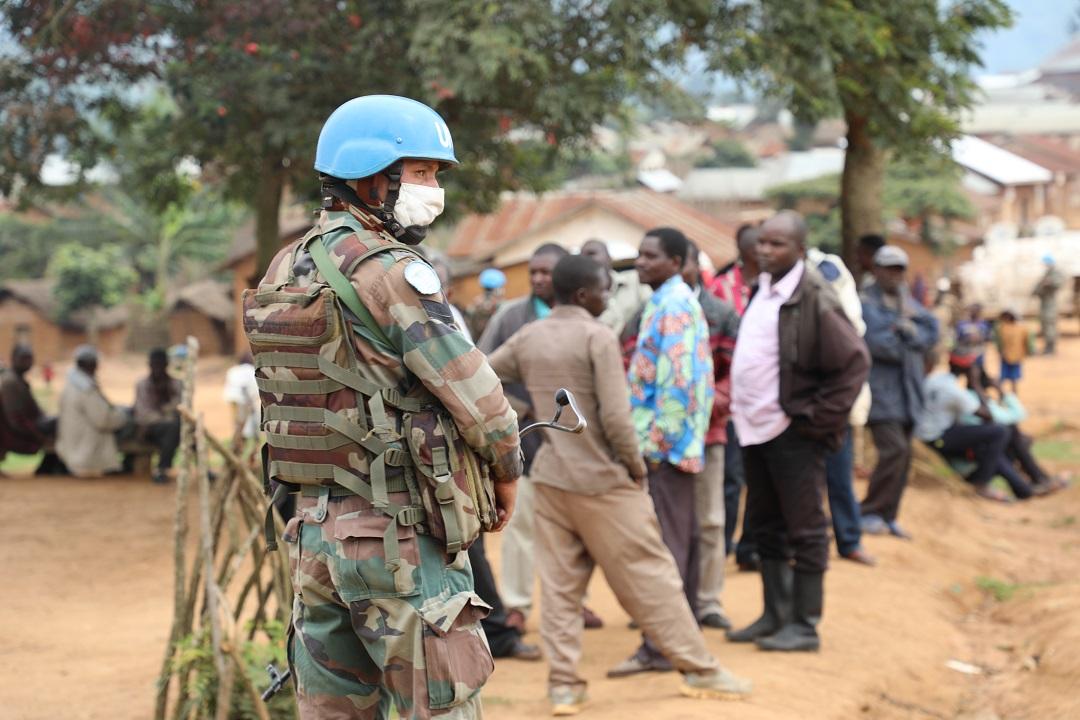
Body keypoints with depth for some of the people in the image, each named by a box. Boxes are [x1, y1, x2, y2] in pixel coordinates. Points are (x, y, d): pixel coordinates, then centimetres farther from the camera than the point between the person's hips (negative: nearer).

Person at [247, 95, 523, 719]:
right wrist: (507, 469, 2)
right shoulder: (391, 272, -14)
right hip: (401, 536, -8)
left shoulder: (285, 272, 12)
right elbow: (475, 393, -15)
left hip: (313, 529, 8)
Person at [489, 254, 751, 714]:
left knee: (559, 585, 8)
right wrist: (636, 465, -4)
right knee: (650, 577, 3)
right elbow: (616, 417, -18)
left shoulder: (528, 338, 5)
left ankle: (563, 684, 4)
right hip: (601, 479, -5)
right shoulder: (598, 337, -12)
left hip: (549, 478, 5)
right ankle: (699, 671, 10)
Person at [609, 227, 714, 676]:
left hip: (665, 441, -10)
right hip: (677, 442, 10)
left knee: (664, 546, -9)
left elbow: (677, 378, -21)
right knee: (681, 541, 14)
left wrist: (657, 440, -19)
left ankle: (659, 647, -9)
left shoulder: (673, 306, -14)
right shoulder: (673, 301, 17)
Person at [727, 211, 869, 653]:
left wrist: (819, 417, -16)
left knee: (804, 530, 0)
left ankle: (804, 625, 6)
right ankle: (775, 616, 26)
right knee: (765, 526, 16)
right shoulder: (762, 289, 10)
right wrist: (739, 406, 13)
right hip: (755, 428, 9)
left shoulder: (813, 298, -15)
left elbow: (854, 361, -16)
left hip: (792, 433, -9)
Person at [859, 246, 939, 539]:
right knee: (894, 449, -18)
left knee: (903, 455, 7)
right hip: (881, 390, -8)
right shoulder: (866, 302, -6)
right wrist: (910, 341, -4)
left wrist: (906, 327, -12)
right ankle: (870, 513, -8)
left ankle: (888, 516, 15)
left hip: (908, 391, 8)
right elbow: (877, 343, -18)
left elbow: (931, 331, 5)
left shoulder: (908, 302, 18)